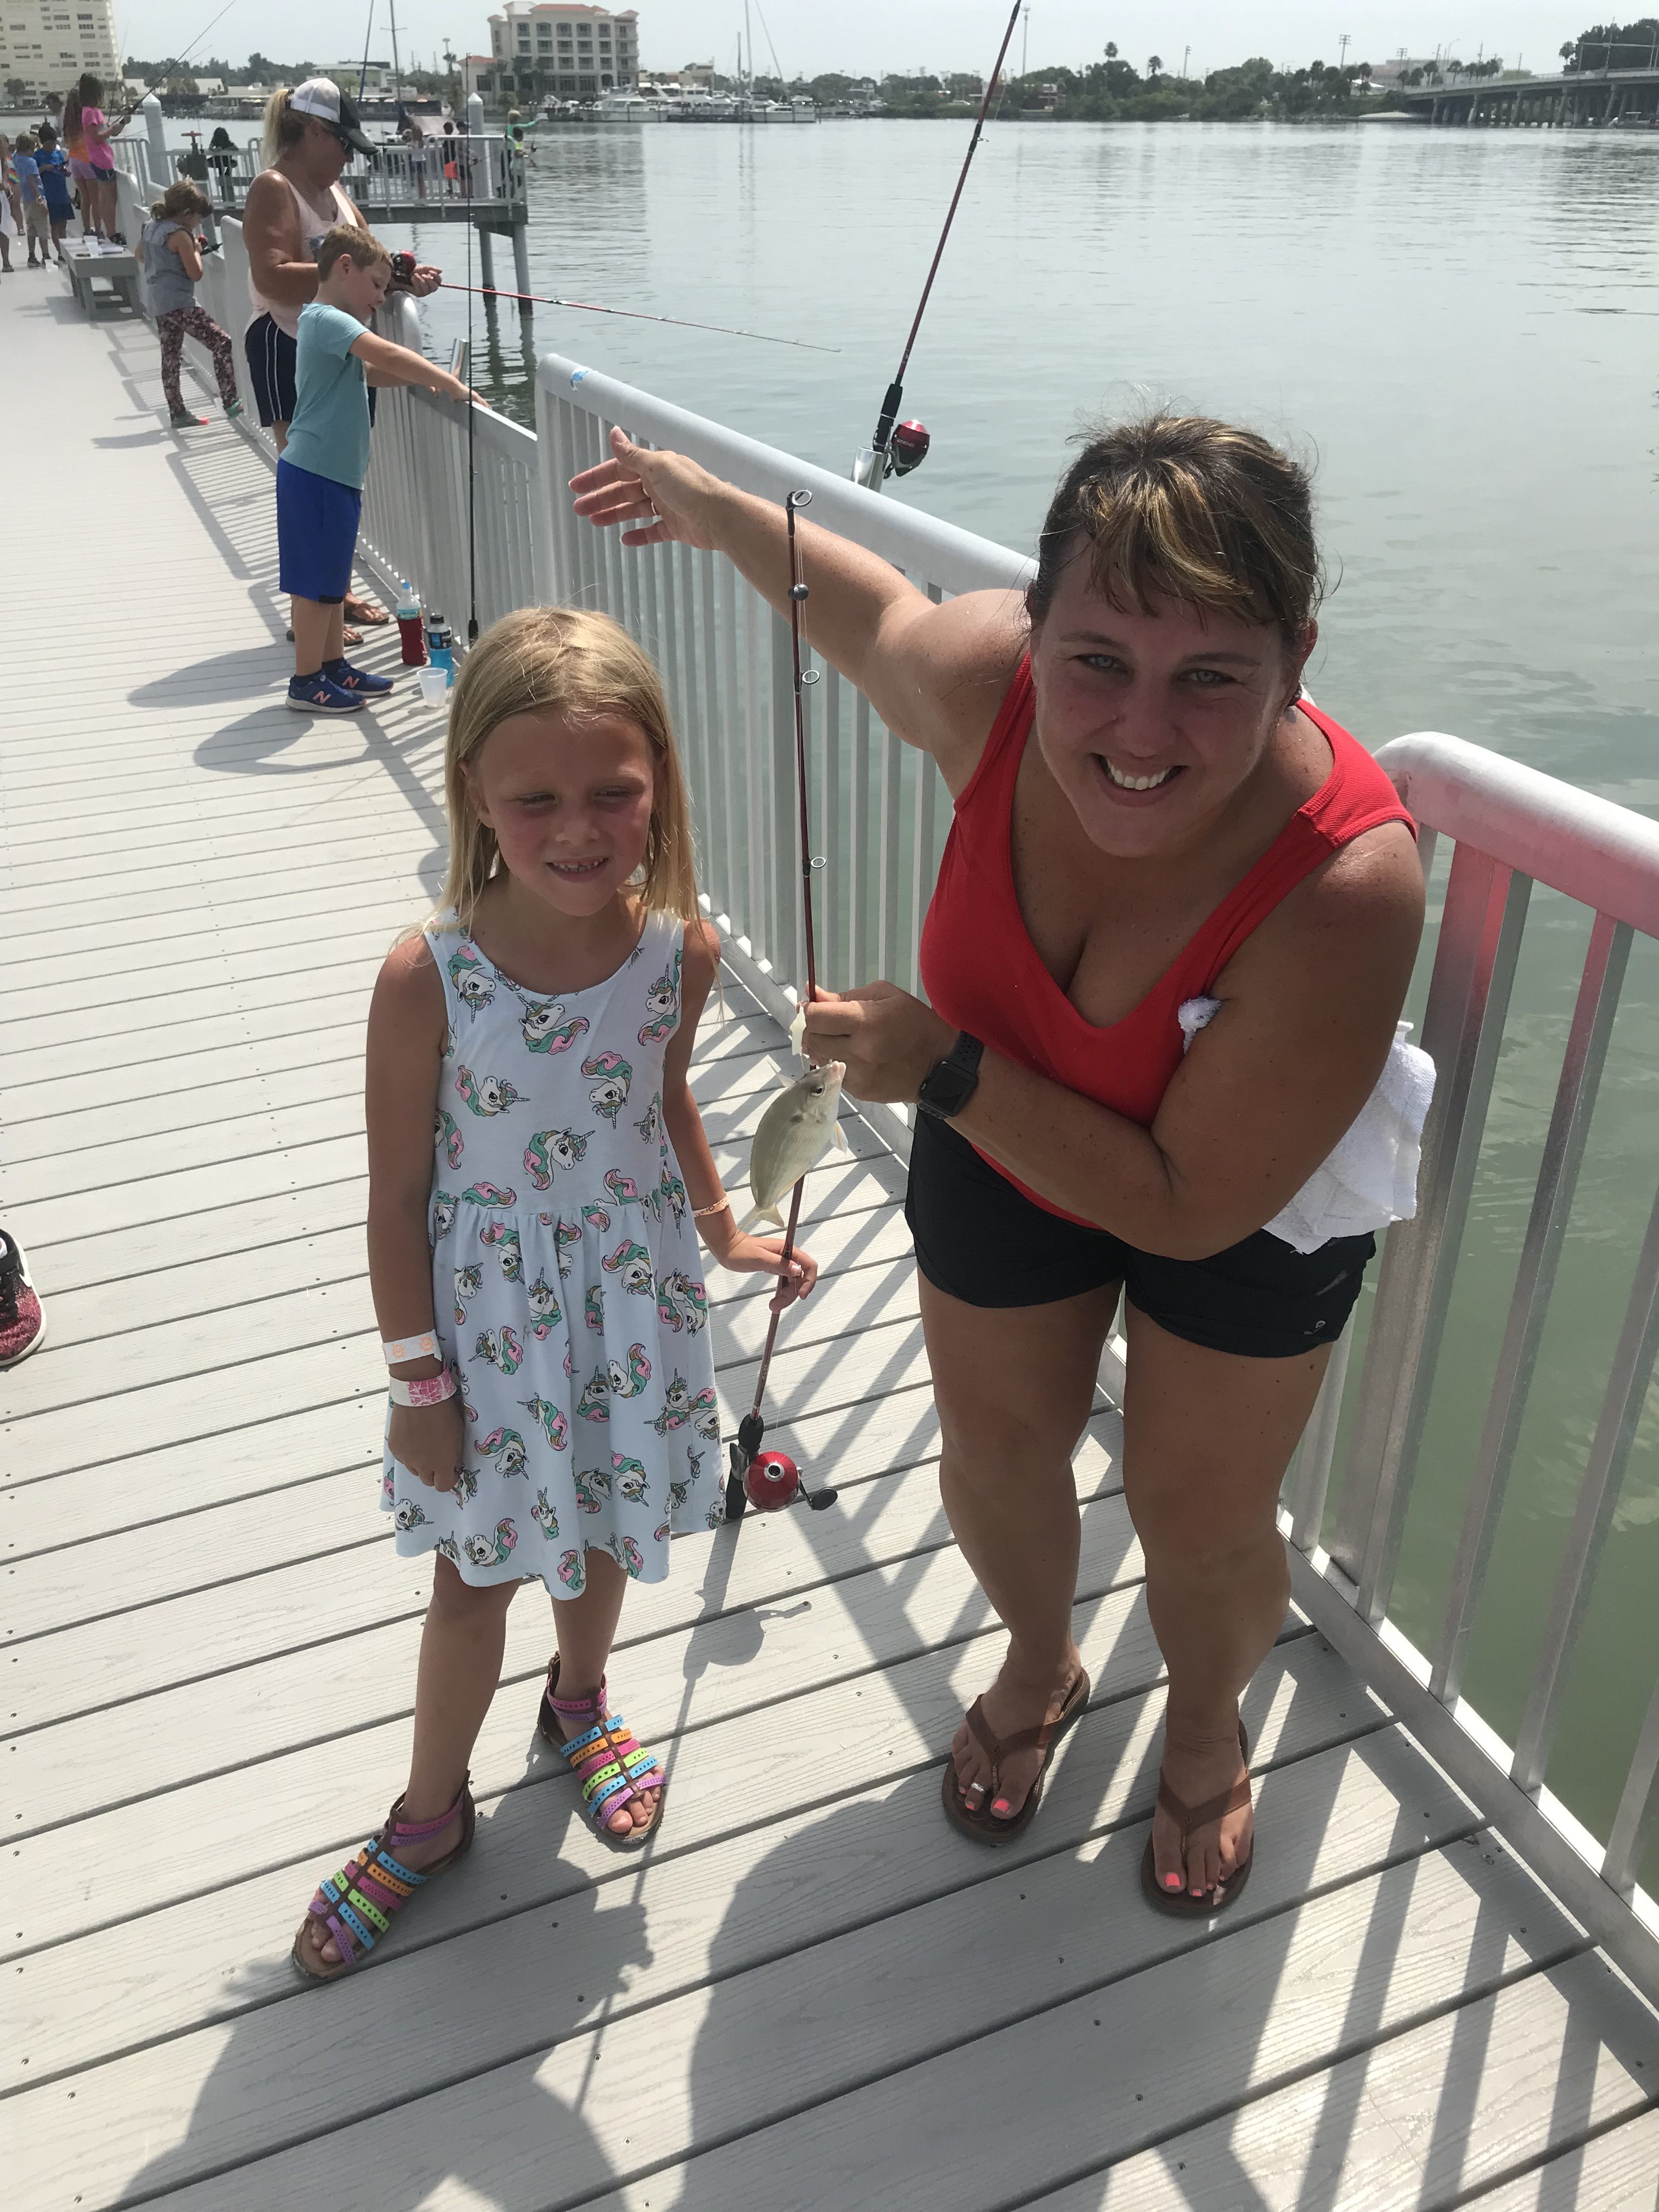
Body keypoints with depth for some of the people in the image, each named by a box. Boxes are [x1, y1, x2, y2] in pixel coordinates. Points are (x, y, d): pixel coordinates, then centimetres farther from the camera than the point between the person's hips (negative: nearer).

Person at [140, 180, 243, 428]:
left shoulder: (152, 227, 13)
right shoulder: (180, 235, -13)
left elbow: (140, 252, 31)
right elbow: (195, 274, -14)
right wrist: (196, 251, 2)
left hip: (159, 305, 10)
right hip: (180, 304, -10)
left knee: (170, 358, 13)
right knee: (222, 343, -9)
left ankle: (178, 413, 18)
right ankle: (231, 402, -15)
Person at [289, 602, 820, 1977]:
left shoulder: (680, 949, -15)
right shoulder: (429, 978, -25)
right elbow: (400, 1193, -15)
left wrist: (725, 1232, 16)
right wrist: (419, 1381, -9)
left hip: (632, 1290, 3)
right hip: (491, 1306, -2)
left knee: (603, 1533, 24)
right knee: (476, 1575, 15)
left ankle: (579, 1698, 57)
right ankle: (431, 1813, 42)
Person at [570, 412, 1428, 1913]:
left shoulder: (1346, 884, -41)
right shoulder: (984, 679, -32)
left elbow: (1191, 1206, -32)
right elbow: (877, 612, -5)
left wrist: (946, 1071, -34)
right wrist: (712, 507, 10)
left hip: (1254, 1191, -3)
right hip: (999, 1137, 4)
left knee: (1202, 1524, 12)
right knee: (994, 1453, 20)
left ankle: (1207, 1726, 50)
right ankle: (1041, 1665, 56)